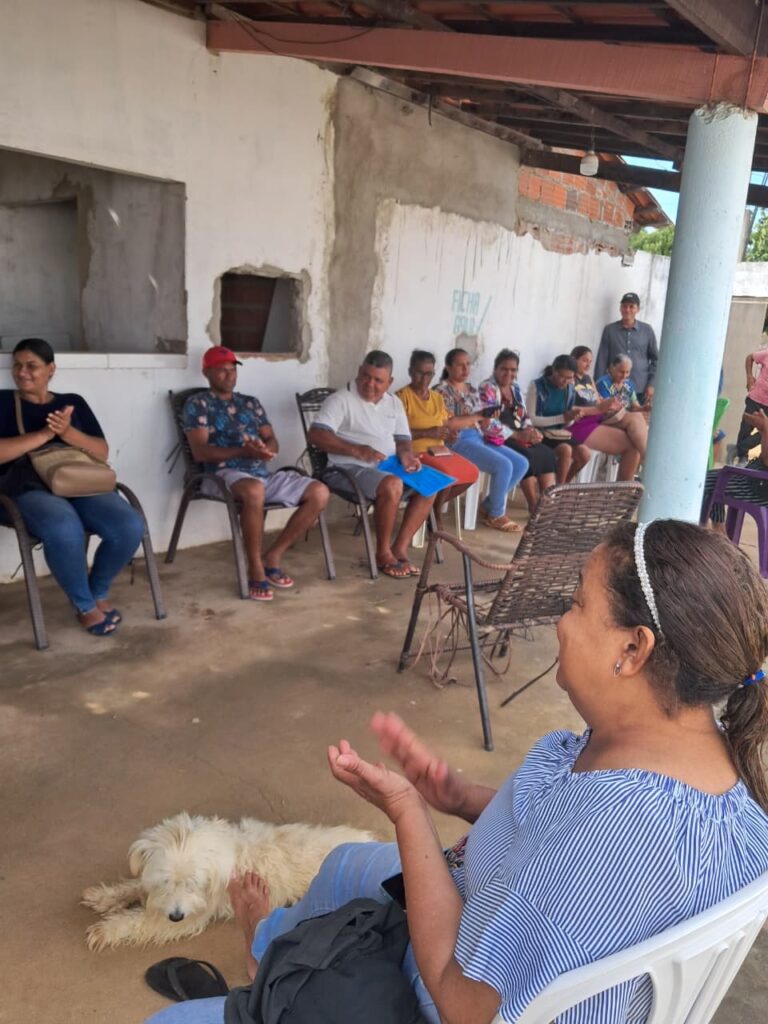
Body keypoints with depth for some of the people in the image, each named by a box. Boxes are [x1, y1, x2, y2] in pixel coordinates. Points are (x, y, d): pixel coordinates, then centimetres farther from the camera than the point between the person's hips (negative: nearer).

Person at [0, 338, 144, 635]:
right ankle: (84, 606, -12)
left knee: (130, 526, -26)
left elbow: (102, 452, 10)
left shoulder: (73, 402, 19)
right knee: (65, 529, -39)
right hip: (28, 490, -3)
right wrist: (45, 433, -11)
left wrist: (68, 433, -9)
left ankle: (98, 592, 3)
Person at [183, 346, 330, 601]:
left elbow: (273, 442, 15)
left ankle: (273, 556, -4)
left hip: (263, 473, 6)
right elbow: (200, 451, -9)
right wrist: (243, 451, -21)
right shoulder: (197, 403, 4)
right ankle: (255, 569, -23)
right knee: (254, 491, -42)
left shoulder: (250, 402, 22)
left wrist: (265, 449, -11)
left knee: (319, 493, -10)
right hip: (224, 475, -6)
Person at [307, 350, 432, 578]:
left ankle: (400, 548, -8)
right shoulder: (341, 400, -9)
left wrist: (406, 454, -11)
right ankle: (383, 553, -16)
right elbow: (316, 435, -20)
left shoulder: (394, 403, 13)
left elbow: (402, 438, 14)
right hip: (351, 469, -7)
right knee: (392, 486, -33)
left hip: (389, 467, 8)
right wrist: (357, 450, -28)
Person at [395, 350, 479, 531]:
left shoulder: (437, 397, 16)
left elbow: (447, 424, 19)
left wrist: (449, 434, -6)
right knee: (447, 474, -30)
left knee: (471, 472, -11)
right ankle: (436, 512, -3)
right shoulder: (402, 396, -8)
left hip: (438, 449, 8)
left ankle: (435, 504, 6)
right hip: (415, 451, -8)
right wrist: (429, 433, -21)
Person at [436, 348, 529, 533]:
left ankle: (488, 504, 8)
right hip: (458, 441, -9)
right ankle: (496, 515, -7)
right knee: (504, 465, -25)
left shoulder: (472, 389, 19)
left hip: (479, 438, 9)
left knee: (522, 463, -2)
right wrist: (477, 417, -18)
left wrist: (488, 417, -4)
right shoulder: (443, 390, -5)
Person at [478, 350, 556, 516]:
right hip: (498, 439, -7)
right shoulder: (487, 388, -9)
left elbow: (524, 416, 19)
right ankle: (535, 507, -20)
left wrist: (531, 430, -5)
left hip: (518, 436, 7)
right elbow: (488, 424, -20)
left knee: (547, 453, -16)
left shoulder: (515, 388, 16)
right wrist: (518, 435, -22)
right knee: (527, 456, -29)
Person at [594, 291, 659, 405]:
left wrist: (651, 385, 2)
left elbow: (655, 359, 11)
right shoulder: (609, 330, 5)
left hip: (641, 391, 1)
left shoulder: (647, 330, 8)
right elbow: (602, 360, 4)